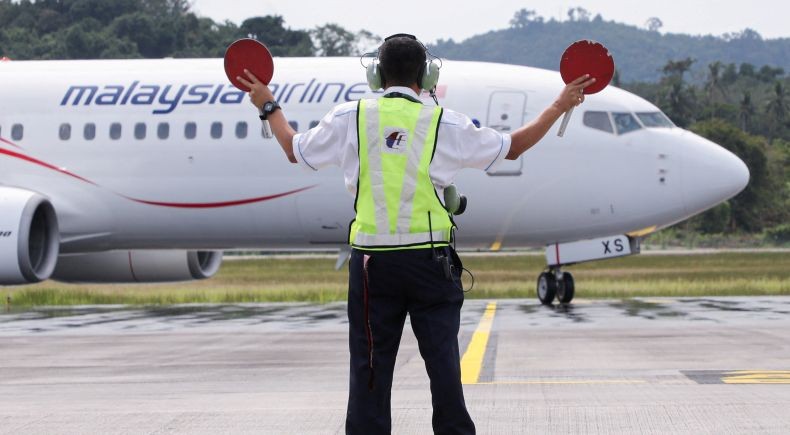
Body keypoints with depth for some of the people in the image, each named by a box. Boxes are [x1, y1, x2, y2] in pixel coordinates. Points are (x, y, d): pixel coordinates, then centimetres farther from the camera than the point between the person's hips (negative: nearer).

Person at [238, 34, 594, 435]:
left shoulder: (350, 118, 1)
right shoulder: (444, 123, -1)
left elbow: (296, 151, 16)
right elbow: (512, 147, 10)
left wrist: (268, 108, 32)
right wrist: (559, 107, 22)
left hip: (372, 260, 1)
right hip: (429, 259, -1)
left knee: (370, 364, 5)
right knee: (443, 361, 5)